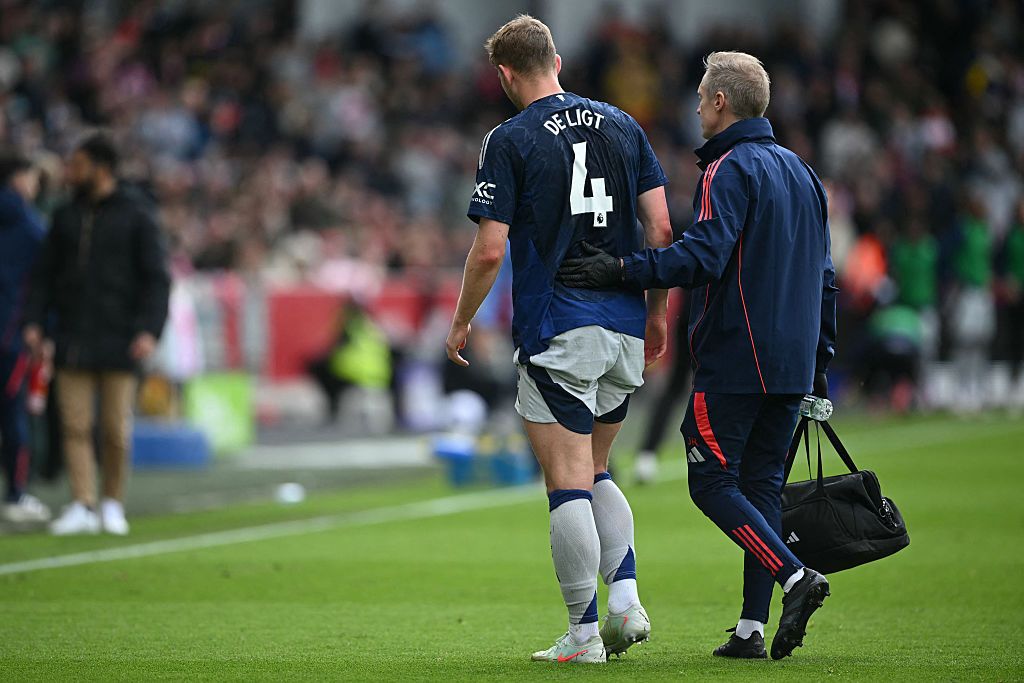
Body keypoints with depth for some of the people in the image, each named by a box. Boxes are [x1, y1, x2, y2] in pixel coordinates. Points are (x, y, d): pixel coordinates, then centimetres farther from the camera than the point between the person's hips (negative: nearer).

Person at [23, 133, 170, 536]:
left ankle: (113, 503, 14)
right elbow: (45, 273, 15)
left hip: (118, 340, -3)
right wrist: (34, 321, 3)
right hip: (73, 337, 4)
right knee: (75, 426, -3)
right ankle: (83, 506, -1)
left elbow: (156, 277, -3)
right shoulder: (66, 216, 12)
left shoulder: (136, 216, 0)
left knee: (116, 430, 0)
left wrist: (149, 329, -14)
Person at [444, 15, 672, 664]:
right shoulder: (623, 126, 8)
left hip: (556, 333, -5)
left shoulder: (511, 140, -7)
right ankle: (626, 598, 5)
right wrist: (656, 313, 16)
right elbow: (660, 228, 5)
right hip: (624, 329, 6)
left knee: (569, 483, -2)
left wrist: (462, 321, 4)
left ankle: (584, 631, -2)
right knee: (595, 472, 19)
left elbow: (490, 250, -10)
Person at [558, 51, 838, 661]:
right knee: (761, 485, 8)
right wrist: (820, 359, 23)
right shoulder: (801, 172, 18)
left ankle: (794, 576, -17)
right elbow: (824, 274, 19)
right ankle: (753, 628, 3)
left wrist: (622, 270, -23)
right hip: (792, 367, 8)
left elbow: (704, 256, -23)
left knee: (713, 483, -2)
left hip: (736, 360, -8)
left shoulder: (731, 171, -9)